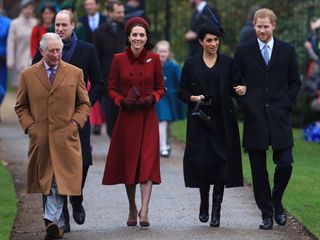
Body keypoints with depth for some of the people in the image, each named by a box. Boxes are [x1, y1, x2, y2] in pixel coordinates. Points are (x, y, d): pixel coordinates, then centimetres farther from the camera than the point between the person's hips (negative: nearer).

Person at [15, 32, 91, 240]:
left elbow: (84, 104, 11)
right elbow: (21, 106, 12)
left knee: (59, 181, -12)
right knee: (46, 181, 5)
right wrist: (29, 126, -2)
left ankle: (52, 220, -17)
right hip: (40, 138, 1)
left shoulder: (75, 73, 7)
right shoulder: (28, 75, 7)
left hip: (66, 137, -1)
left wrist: (75, 124, -3)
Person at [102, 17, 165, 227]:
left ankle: (144, 211, -16)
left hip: (148, 117, -1)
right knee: (128, 162, 6)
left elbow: (161, 88, 8)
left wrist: (152, 98, -12)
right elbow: (112, 89, 6)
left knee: (148, 161, -11)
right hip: (127, 117, 1)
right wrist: (122, 100, -12)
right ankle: (132, 209, 22)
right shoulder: (119, 59, -1)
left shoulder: (154, 59, 0)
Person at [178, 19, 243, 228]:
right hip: (199, 120, 0)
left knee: (221, 161, -6)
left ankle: (216, 210, -1)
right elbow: (182, 92, 7)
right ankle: (204, 202, 21)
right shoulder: (191, 64, 6)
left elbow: (234, 89, 8)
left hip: (223, 120, 0)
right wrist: (194, 98, -10)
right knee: (201, 161, -3)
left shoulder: (228, 63, 6)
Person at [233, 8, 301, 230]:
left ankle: (276, 202, 19)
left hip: (279, 117, 0)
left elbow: (295, 82, 11)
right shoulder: (244, 51, 5)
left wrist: (286, 106, 1)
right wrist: (245, 105, -1)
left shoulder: (287, 50, 7)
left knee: (285, 164, -6)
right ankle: (266, 213, 10)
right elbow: (236, 82, 9)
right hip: (255, 117, 0)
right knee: (259, 170, 2)